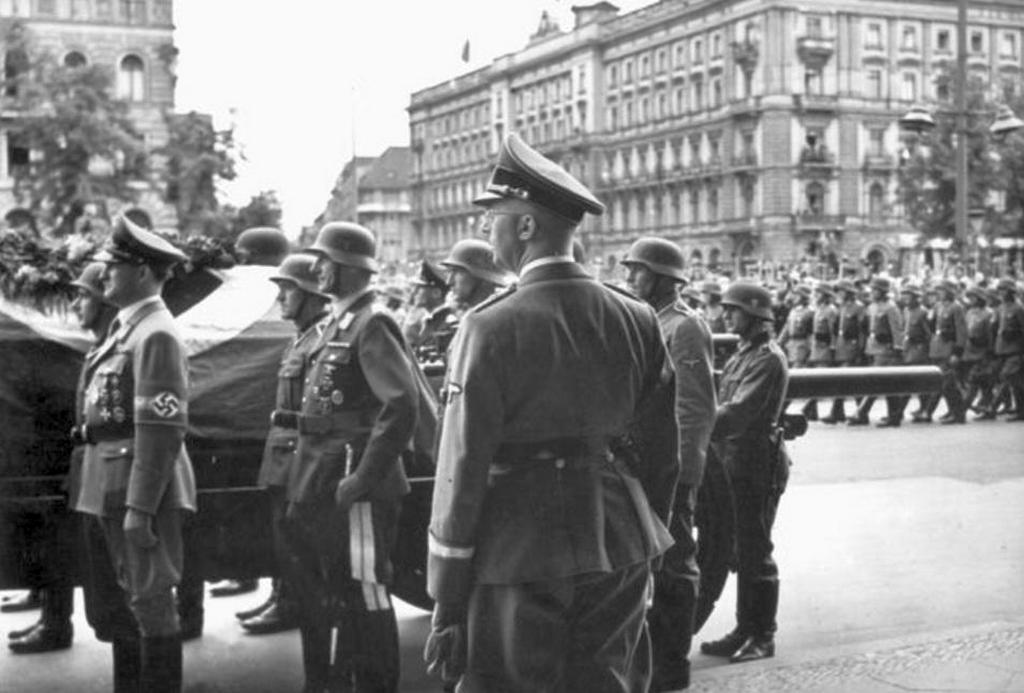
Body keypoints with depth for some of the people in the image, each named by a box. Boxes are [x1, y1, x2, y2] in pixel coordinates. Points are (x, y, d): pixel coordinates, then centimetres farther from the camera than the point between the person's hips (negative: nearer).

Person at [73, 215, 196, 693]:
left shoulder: (155, 335, -15)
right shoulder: (125, 327, 15)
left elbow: (163, 429, -21)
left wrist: (139, 508, -23)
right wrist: (109, 497, 16)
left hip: (141, 484, -10)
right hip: (109, 483, 10)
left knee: (150, 600, -1)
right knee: (116, 601, 18)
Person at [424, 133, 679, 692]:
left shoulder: (491, 328, -13)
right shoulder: (636, 320, 3)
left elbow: (463, 471, -11)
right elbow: (662, 453, 8)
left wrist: (446, 603, -6)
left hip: (519, 559, -5)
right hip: (618, 554, 5)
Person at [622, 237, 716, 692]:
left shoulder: (684, 327, -13)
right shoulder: (649, 322, 15)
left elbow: (696, 409, -18)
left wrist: (681, 470, -20)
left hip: (672, 470, -9)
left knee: (672, 565, 0)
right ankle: (655, 651, 28)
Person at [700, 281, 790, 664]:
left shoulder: (769, 359, -14)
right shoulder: (742, 354, 15)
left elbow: (737, 412, -23)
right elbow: (725, 403, 17)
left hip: (758, 466, -9)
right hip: (735, 463, 9)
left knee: (754, 553, -2)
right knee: (738, 550, 14)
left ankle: (762, 637, 8)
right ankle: (745, 629, 24)